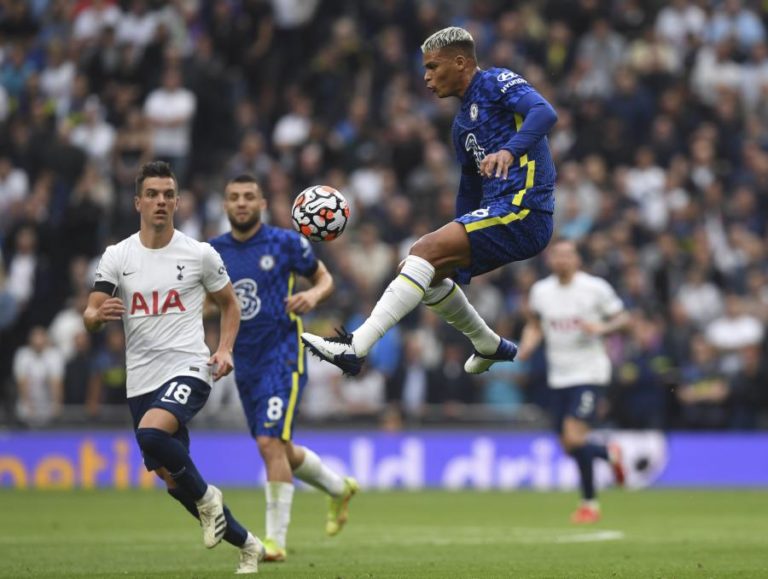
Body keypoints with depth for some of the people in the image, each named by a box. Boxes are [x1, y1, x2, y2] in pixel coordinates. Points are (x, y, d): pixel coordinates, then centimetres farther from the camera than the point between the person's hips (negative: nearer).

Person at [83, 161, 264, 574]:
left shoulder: (200, 254, 0)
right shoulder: (117, 257, 4)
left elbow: (229, 304, 14)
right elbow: (89, 318, 1)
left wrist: (225, 349, -3)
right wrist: (99, 315, -23)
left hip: (188, 370, -4)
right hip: (141, 381, 4)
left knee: (151, 433, -33)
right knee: (172, 480, 7)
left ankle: (205, 497, -8)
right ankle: (246, 545, 25)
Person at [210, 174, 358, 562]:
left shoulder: (285, 243, -5)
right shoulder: (214, 251, 6)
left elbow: (325, 278, 6)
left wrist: (313, 295, -15)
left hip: (282, 355, -6)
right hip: (244, 361, 6)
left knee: (270, 443, -18)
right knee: (280, 451, 15)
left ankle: (275, 540, -12)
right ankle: (339, 489, 42)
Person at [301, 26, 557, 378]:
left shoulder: (496, 82, -3)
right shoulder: (463, 123, 23)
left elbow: (545, 113, -21)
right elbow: (470, 190, 29)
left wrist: (509, 150, -38)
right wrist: (457, 263, 29)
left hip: (523, 209, -9)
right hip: (501, 211, 9)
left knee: (425, 251, -20)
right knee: (430, 272, 13)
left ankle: (354, 348, -29)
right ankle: (490, 346, 26)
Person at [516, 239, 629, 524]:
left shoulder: (595, 288, -7)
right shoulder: (540, 291, 5)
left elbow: (622, 318, 0)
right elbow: (534, 325, 21)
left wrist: (601, 327, -20)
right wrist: (526, 348, 1)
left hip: (590, 374, -5)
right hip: (558, 377, 5)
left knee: (574, 437, -18)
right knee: (569, 446, 6)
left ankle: (589, 502, 4)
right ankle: (609, 454, 36)